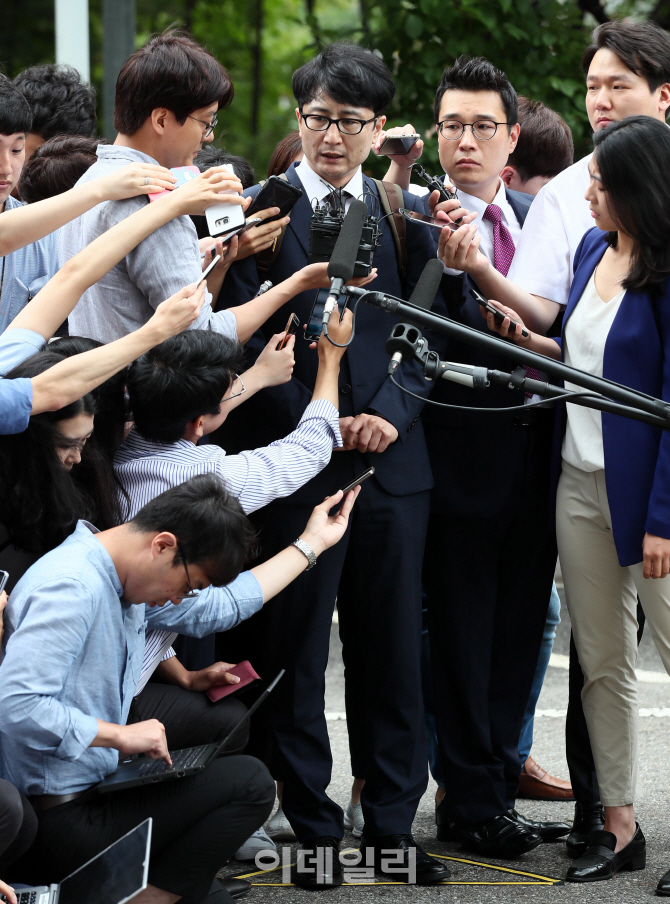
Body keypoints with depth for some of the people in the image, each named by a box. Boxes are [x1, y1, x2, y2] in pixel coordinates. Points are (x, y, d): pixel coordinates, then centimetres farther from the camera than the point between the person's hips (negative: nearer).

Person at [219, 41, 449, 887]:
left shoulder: (405, 213, 10)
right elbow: (243, 342, -5)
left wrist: (390, 413, -7)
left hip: (390, 462, 3)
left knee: (392, 657, 9)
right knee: (291, 661, 2)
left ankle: (393, 827, 18)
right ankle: (309, 832, 12)